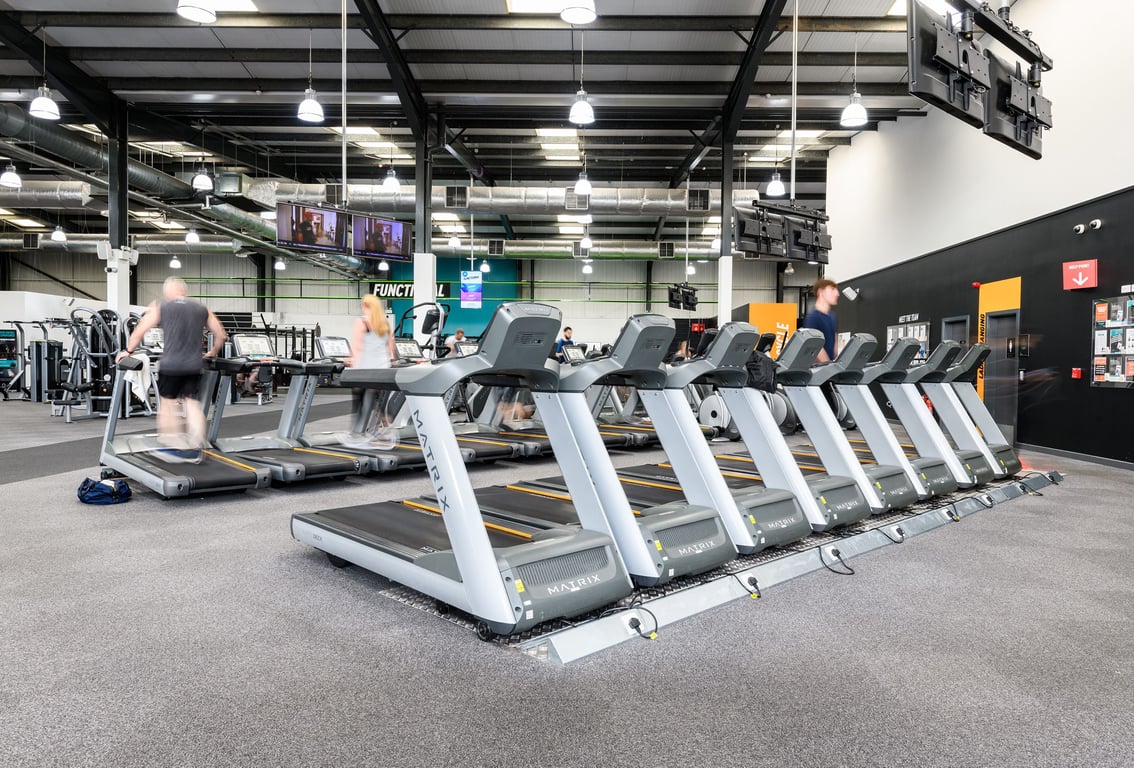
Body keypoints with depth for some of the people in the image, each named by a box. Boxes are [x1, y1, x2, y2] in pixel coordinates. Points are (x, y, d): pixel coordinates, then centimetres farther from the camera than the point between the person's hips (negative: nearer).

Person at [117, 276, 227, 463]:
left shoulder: (160, 307, 7)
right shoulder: (203, 309, 14)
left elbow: (139, 332, 3)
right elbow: (221, 335, 14)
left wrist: (128, 351, 17)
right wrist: (213, 353, 29)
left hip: (171, 365, -2)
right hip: (194, 366, 2)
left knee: (168, 404, 10)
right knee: (193, 405, 4)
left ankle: (174, 447, 10)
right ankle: (195, 449, 0)